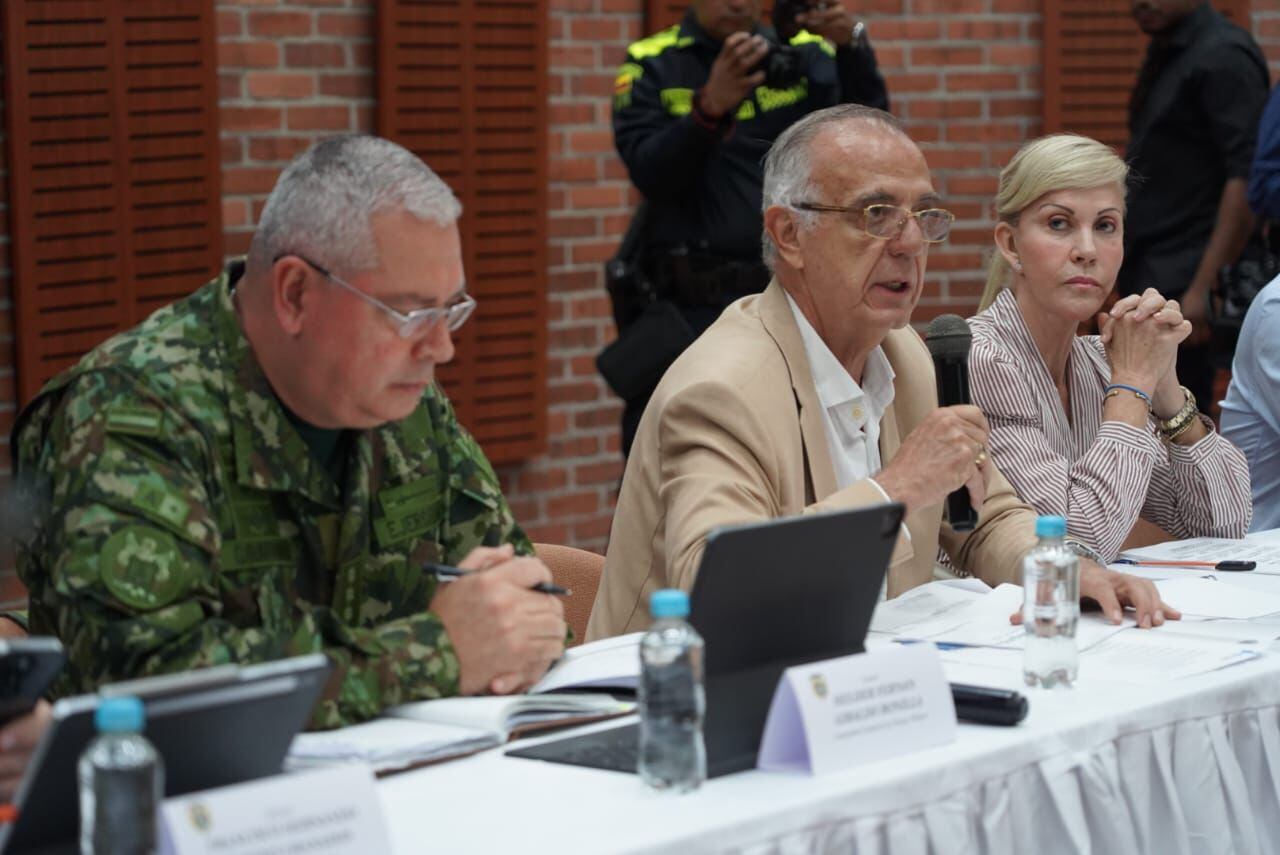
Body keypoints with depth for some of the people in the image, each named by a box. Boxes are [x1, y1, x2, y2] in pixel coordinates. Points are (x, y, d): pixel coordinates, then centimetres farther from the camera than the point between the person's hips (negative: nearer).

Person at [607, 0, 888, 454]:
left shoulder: (807, 56, 9)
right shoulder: (652, 67, 4)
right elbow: (650, 173, -10)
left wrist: (853, 44, -25)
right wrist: (710, 106, -27)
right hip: (692, 313, -2)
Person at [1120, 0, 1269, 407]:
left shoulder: (1223, 57, -11)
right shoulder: (1165, 55, 16)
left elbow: (1248, 180, -19)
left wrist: (1205, 286, -23)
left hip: (1184, 284, -9)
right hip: (1151, 279, 9)